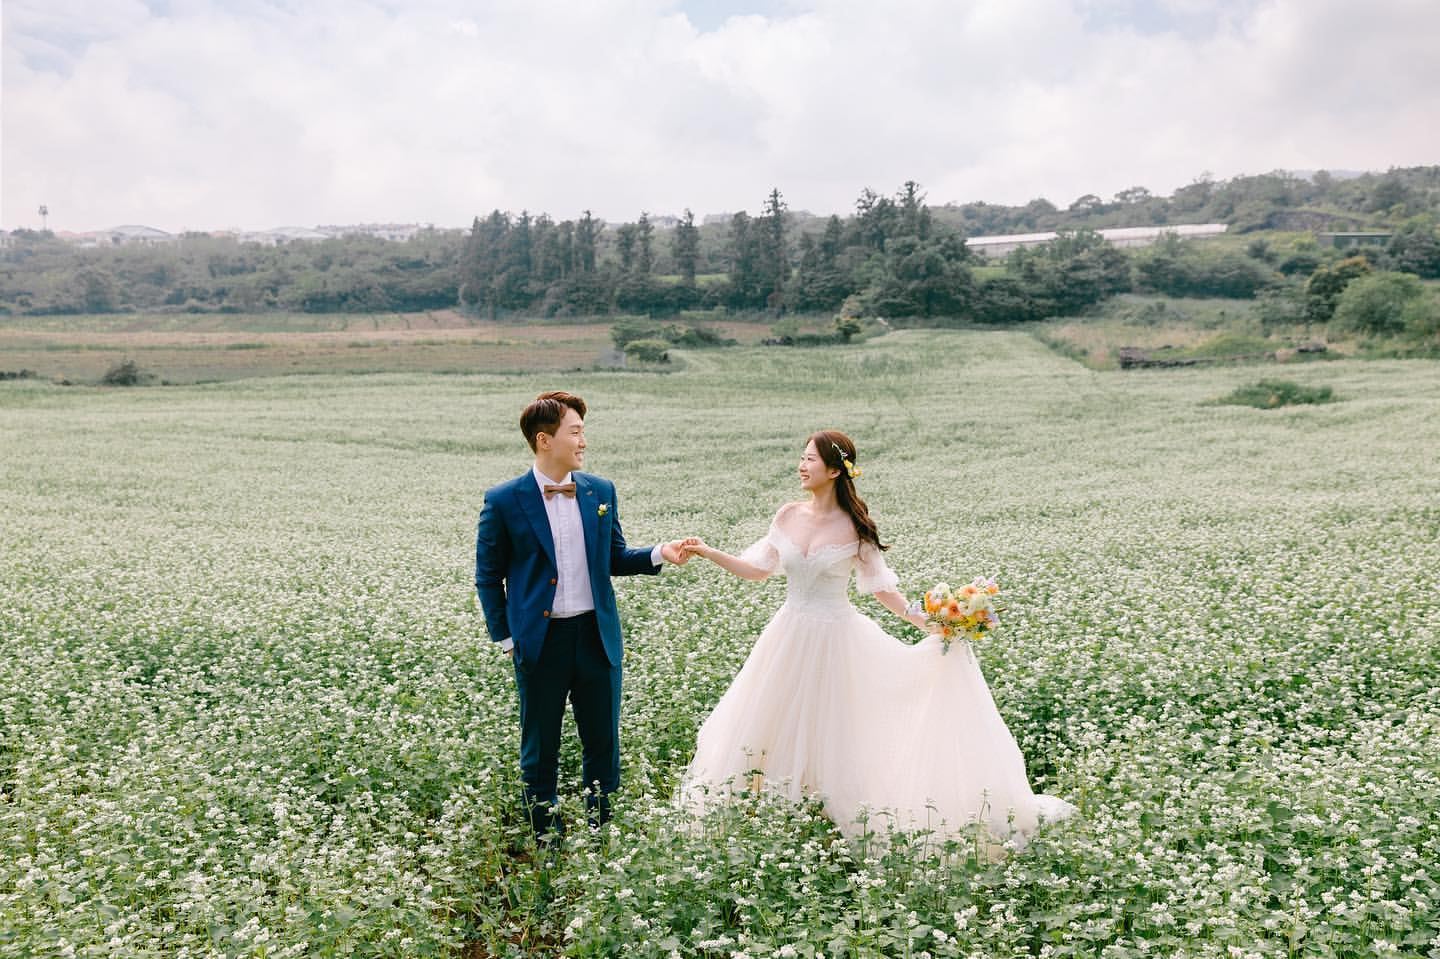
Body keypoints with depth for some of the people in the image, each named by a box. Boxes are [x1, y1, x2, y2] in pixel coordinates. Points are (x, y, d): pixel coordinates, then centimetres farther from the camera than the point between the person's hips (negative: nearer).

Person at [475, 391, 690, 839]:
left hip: (597, 635, 3)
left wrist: (659, 553, -5)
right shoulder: (504, 501, -7)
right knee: (540, 751, 11)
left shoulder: (601, 491, 4)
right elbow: (489, 577, 1)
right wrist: (505, 639, -2)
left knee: (603, 745, 12)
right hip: (540, 642, -3)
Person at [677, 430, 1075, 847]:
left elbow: (883, 589, -5)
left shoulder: (855, 527, -9)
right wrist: (708, 552, -1)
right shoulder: (788, 515, 1)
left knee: (826, 731, 3)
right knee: (773, 726, 9)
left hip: (834, 640, -4)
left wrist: (931, 625, -11)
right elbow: (758, 569, 6)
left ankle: (830, 811, 21)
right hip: (789, 636, 4)